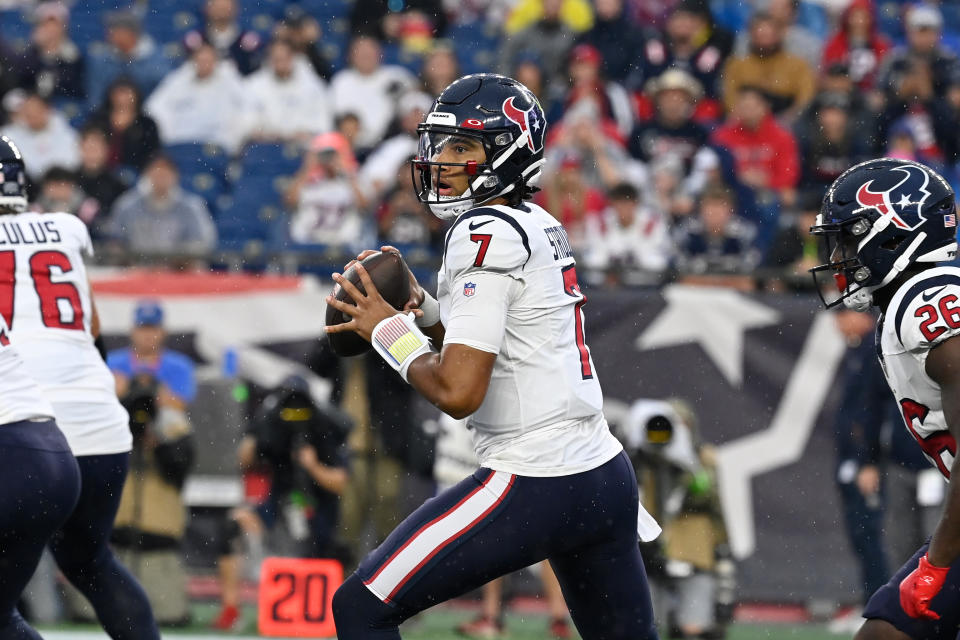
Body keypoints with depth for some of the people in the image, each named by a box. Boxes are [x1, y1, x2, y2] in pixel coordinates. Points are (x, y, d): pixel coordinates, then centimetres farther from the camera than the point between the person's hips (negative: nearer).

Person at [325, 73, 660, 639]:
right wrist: (422, 309, 12)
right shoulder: (542, 227, 14)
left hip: (536, 488, -9)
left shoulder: (489, 234, -13)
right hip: (609, 480, 10)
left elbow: (458, 392, -20)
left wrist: (390, 332, -4)